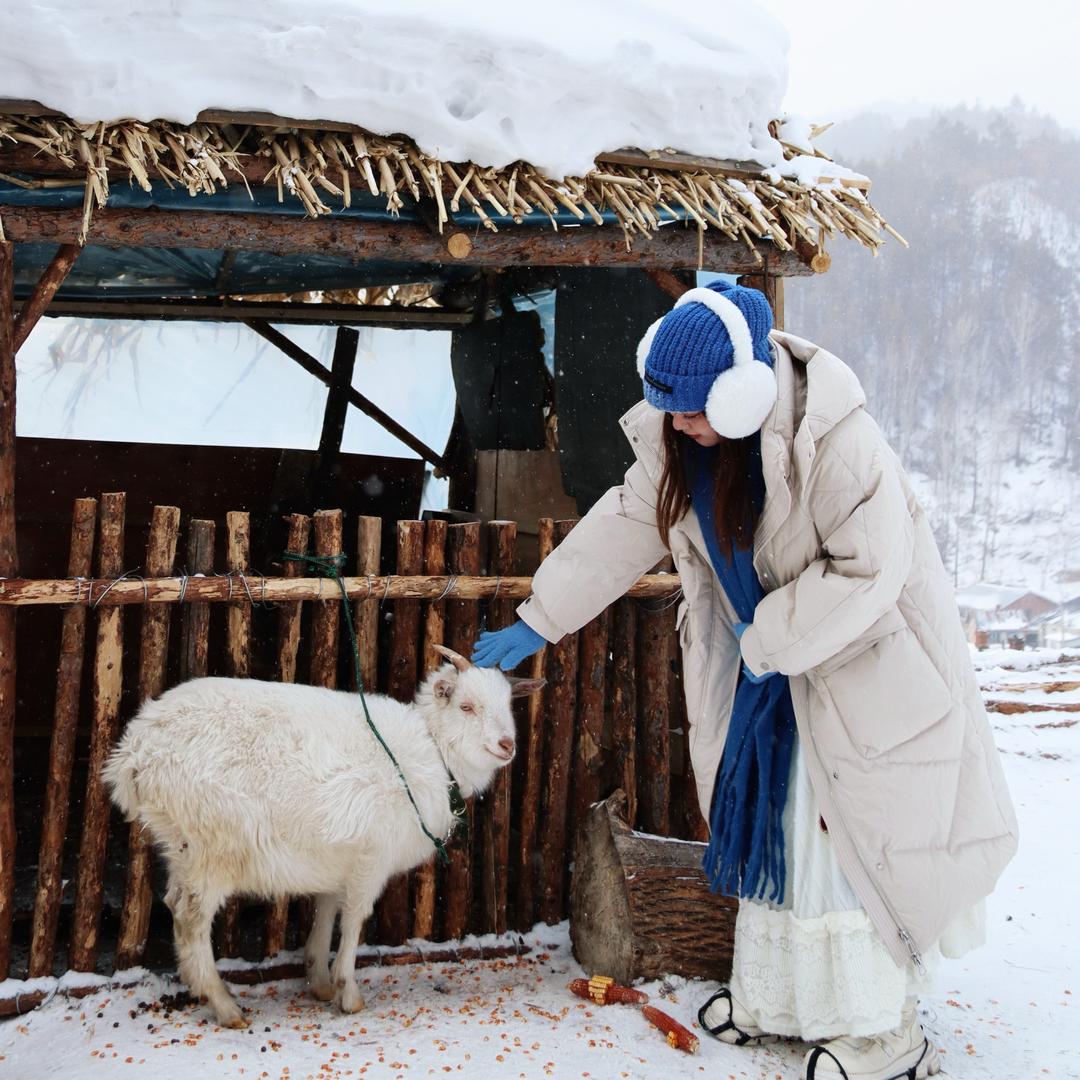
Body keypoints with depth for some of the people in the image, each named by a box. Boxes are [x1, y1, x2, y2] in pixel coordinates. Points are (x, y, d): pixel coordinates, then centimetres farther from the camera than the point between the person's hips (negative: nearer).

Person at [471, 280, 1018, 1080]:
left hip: (864, 660, -7)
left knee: (852, 838, -2)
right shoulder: (675, 438, -8)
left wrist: (768, 643, -22)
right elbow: (626, 527, 0)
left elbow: (869, 568, -28)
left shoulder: (836, 441, -31)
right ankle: (778, 997, 30)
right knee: (765, 824, 13)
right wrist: (536, 624, 0)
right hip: (768, 658, 7)